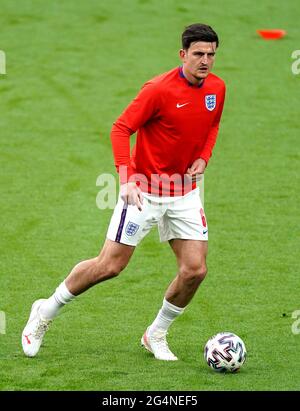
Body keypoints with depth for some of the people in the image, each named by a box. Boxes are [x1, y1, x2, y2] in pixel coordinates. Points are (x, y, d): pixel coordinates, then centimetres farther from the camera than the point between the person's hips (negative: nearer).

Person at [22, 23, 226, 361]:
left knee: (195, 270, -4)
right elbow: (120, 129, -16)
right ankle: (45, 313, 15)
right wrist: (126, 178, -25)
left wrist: (203, 157, 1)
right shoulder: (159, 89, -19)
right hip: (144, 190, -6)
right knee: (109, 265, -4)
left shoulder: (216, 88, 0)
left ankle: (156, 335, 18)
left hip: (185, 192, 6)